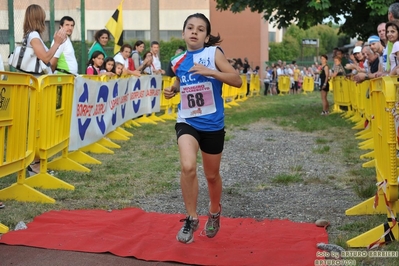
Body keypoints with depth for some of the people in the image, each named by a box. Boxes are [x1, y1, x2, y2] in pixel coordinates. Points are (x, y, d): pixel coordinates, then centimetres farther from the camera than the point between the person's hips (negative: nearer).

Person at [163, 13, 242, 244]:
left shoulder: (214, 53, -9)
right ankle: (192, 219, -4)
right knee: (188, 167, -23)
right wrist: (172, 90, 4)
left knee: (212, 175, 14)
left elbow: (238, 81, -16)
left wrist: (210, 72, -27)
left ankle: (215, 213, 45)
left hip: (212, 124, -1)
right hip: (187, 122, 2)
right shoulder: (178, 61, 2)